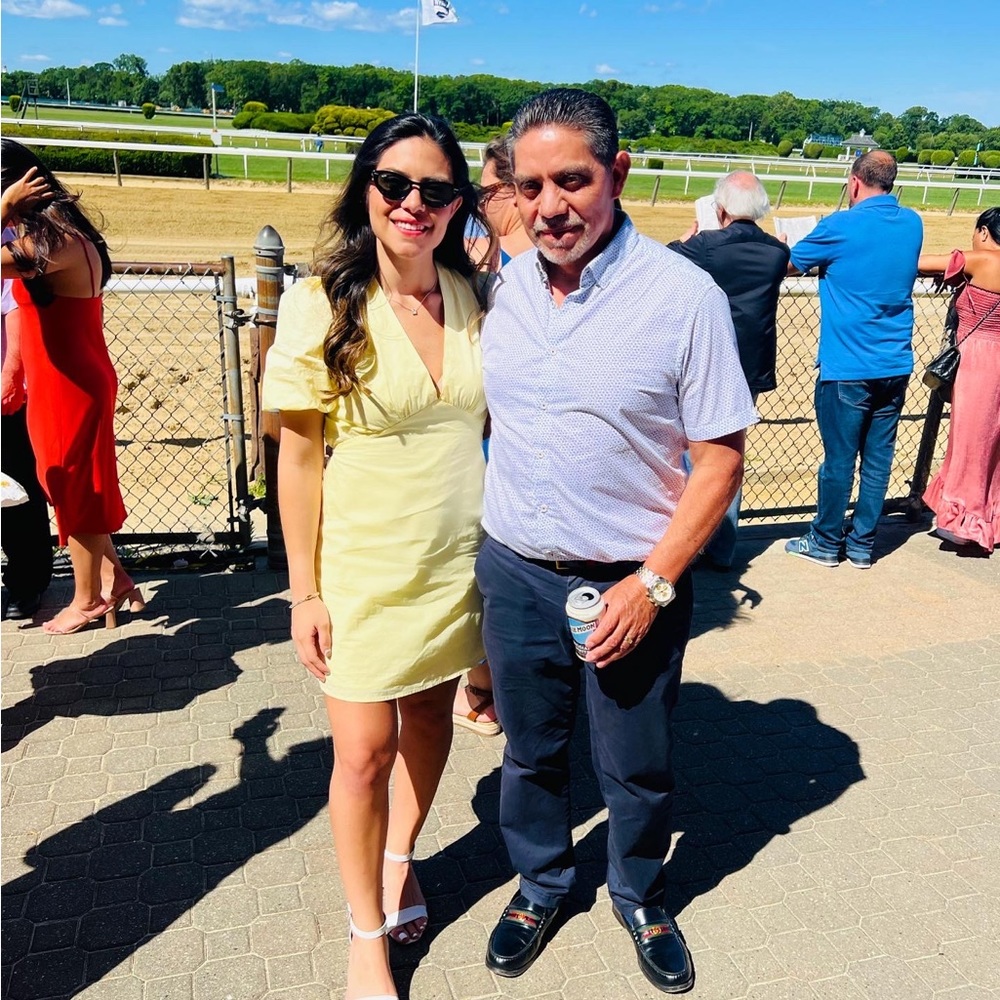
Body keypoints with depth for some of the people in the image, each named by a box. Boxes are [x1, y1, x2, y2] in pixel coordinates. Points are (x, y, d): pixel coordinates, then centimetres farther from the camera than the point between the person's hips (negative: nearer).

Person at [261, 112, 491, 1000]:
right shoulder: (321, 305, -12)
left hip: (462, 559, 4)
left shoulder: (477, 299, 0)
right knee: (365, 750, 4)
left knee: (431, 716, 18)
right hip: (364, 565, -3)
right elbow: (299, 458, -10)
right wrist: (305, 591, -9)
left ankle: (400, 858, 46)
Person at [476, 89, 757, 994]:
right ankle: (541, 884, 47)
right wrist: (465, 554, 5)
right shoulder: (501, 288, -2)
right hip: (513, 572, 3)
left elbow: (721, 459, -10)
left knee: (637, 769, 15)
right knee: (531, 752, 20)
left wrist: (654, 584, -15)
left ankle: (640, 896, 45)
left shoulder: (685, 295, -14)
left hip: (634, 582, -3)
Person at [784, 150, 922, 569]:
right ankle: (862, 545, 21)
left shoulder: (841, 227, -11)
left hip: (847, 369, -6)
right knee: (878, 458, 11)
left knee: (839, 459, 5)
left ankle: (827, 543, 19)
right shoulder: (912, 224, 6)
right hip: (895, 366, 6)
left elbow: (791, 264, 2)